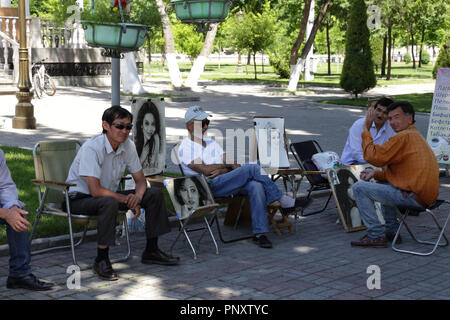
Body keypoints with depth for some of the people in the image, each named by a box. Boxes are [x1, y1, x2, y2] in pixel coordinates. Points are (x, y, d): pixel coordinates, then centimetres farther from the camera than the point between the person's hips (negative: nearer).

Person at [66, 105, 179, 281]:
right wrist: (127, 200, -22)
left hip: (110, 194, 8)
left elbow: (140, 180, 3)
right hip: (81, 199, -7)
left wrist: (137, 196, -20)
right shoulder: (92, 148, -26)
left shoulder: (128, 146, -4)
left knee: (155, 194, -3)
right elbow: (96, 190, -30)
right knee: (110, 203, -40)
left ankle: (151, 250, 7)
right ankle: (101, 260, -25)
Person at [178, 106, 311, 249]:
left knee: (256, 185, -26)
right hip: (209, 186, -7)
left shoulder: (211, 142, 24)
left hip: (226, 182, 7)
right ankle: (285, 202, -14)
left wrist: (220, 171, -9)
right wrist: (226, 165, 0)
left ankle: (259, 233, -28)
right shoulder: (186, 147, -1)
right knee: (252, 168, -24)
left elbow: (229, 164, 13)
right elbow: (205, 170, -14)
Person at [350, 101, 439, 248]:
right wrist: (375, 174, 10)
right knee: (383, 184, 35)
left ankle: (376, 236, -3)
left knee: (359, 188, -6)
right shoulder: (415, 136, 20)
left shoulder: (404, 137, -14)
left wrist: (366, 129, -6)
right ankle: (392, 231, 30)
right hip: (425, 195, 11)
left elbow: (373, 156, -16)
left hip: (413, 196, -11)